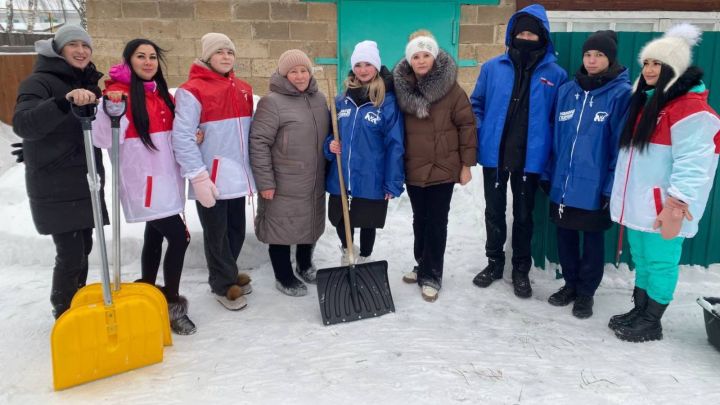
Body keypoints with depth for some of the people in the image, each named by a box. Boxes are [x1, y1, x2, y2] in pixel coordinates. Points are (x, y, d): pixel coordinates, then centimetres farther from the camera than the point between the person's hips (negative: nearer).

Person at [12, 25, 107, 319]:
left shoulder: (87, 84, 13)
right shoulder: (40, 82, -10)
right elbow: (23, 124, -29)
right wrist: (64, 102, -43)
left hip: (85, 182, 7)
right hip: (55, 188, -7)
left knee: (83, 249, 12)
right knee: (70, 255, -7)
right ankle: (65, 316, 12)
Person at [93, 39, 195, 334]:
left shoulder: (162, 94, 12)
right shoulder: (119, 93, -11)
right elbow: (104, 140, -19)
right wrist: (112, 110, -35)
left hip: (165, 180, 8)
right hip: (143, 182, -8)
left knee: (155, 237, 16)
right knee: (179, 237, -12)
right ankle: (172, 305, 2)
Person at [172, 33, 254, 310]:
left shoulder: (243, 90, 11)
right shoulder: (191, 91, -10)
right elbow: (182, 137, -16)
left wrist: (252, 168, 15)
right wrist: (198, 177, -19)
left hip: (238, 175, 6)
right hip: (211, 179, -6)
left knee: (237, 229, 15)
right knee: (216, 233, 5)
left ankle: (226, 274, 35)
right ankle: (223, 284, 22)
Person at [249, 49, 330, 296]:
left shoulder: (319, 99, 7)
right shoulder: (272, 102, -14)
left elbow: (327, 134, 20)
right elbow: (258, 143, -17)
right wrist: (265, 182, -18)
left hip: (314, 182, 7)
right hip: (284, 185, -6)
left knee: (311, 223, 20)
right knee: (283, 227, 6)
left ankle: (305, 265, 43)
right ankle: (284, 278, 25)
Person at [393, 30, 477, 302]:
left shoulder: (451, 87, -10)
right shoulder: (401, 87, 0)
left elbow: (467, 125, -8)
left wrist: (466, 163, -8)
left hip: (443, 167, -4)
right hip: (413, 168, 4)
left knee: (436, 223, 4)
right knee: (420, 220, 17)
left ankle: (431, 276, 16)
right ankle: (423, 266, 34)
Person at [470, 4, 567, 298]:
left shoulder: (555, 74, -3)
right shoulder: (493, 67, -1)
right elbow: (476, 105, 7)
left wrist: (550, 149, -5)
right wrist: (478, 138, -5)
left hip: (530, 158, -1)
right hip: (494, 154, 1)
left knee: (523, 215, 12)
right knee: (494, 212, 14)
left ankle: (521, 270, 27)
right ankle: (494, 263, 31)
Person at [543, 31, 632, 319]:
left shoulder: (622, 93, -8)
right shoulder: (567, 90, 7)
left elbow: (622, 144, -10)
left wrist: (611, 186, -13)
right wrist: (548, 174, 8)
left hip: (596, 187, -4)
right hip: (562, 183, 4)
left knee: (592, 239, 10)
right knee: (565, 236, 14)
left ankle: (586, 292, 27)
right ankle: (571, 284, 34)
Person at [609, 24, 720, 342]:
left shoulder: (690, 107, -13)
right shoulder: (645, 101, 16)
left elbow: (691, 162, -20)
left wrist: (676, 207, -24)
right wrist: (620, 196, 23)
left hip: (663, 208, -8)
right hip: (639, 204, 8)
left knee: (660, 262, 2)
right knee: (641, 260, 16)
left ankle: (651, 322, 14)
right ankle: (639, 311, 29)